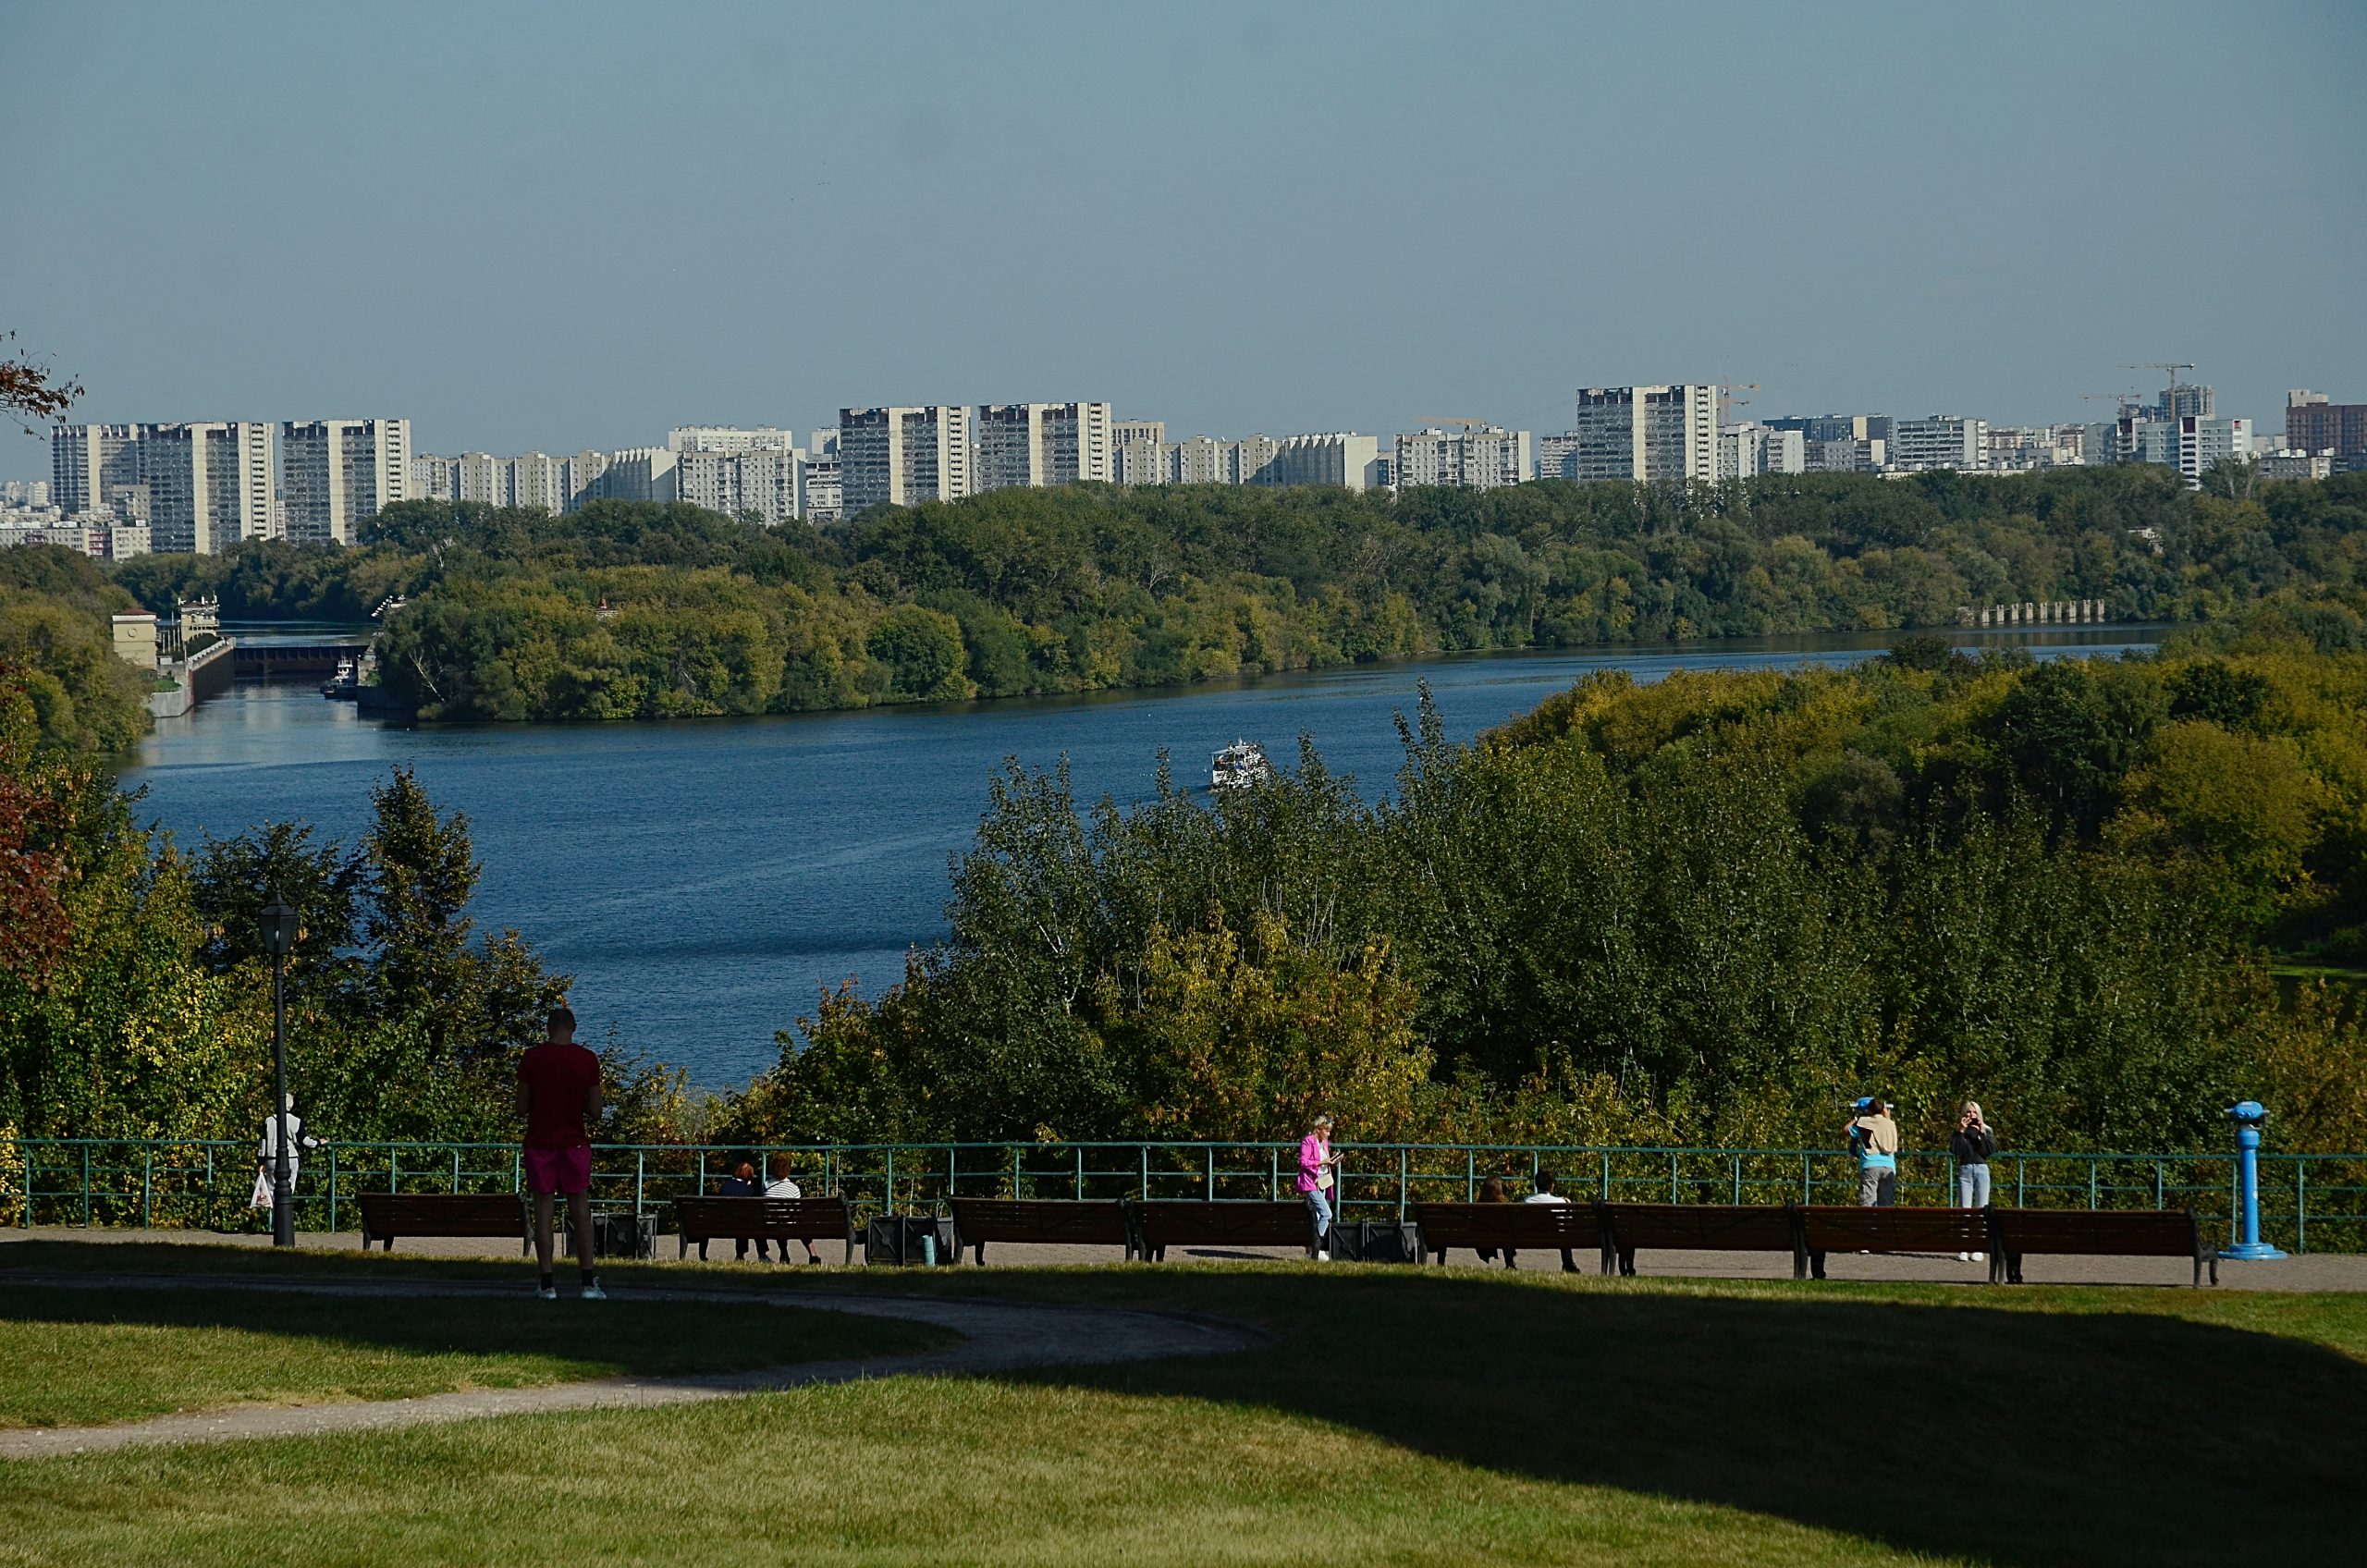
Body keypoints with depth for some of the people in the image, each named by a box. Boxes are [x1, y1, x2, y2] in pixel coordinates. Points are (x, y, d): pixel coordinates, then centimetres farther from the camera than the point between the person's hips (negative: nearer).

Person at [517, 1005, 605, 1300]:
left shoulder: (532, 1058, -6)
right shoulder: (587, 1060, -4)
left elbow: (521, 1107, -4)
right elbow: (595, 1110, -2)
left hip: (540, 1143, -1)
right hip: (575, 1143, 1)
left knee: (543, 1212, 2)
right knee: (581, 1211, 8)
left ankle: (547, 1284, 0)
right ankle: (588, 1283, 4)